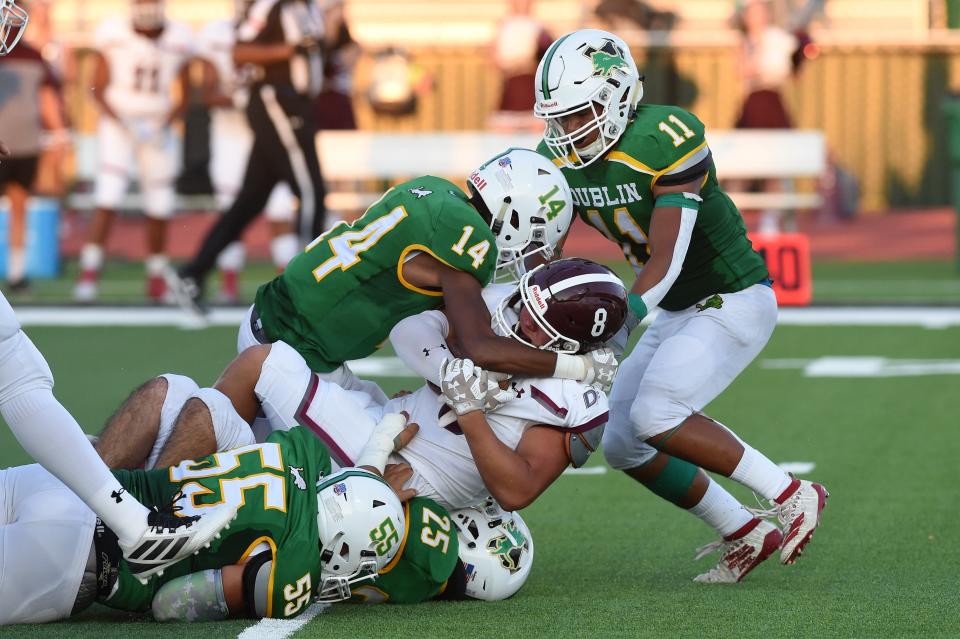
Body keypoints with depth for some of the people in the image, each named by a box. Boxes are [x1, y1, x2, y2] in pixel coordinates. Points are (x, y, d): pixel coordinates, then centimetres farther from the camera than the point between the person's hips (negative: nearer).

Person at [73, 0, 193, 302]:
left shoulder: (177, 41, -1)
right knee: (108, 200, -16)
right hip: (118, 126, -3)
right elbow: (98, 90, -4)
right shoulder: (114, 36, -8)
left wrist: (164, 125, -10)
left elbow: (184, 97, 7)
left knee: (159, 208, 3)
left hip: (157, 130, 3)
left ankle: (156, 276, 19)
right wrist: (123, 123, -17)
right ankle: (89, 272, -14)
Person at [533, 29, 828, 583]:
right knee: (622, 445, 4)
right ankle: (747, 536, 14)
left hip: (735, 303, -9)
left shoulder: (666, 138, -27)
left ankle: (792, 496, -12)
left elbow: (665, 261, -30)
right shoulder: (560, 159, -3)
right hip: (679, 311, 9)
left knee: (655, 417, -23)